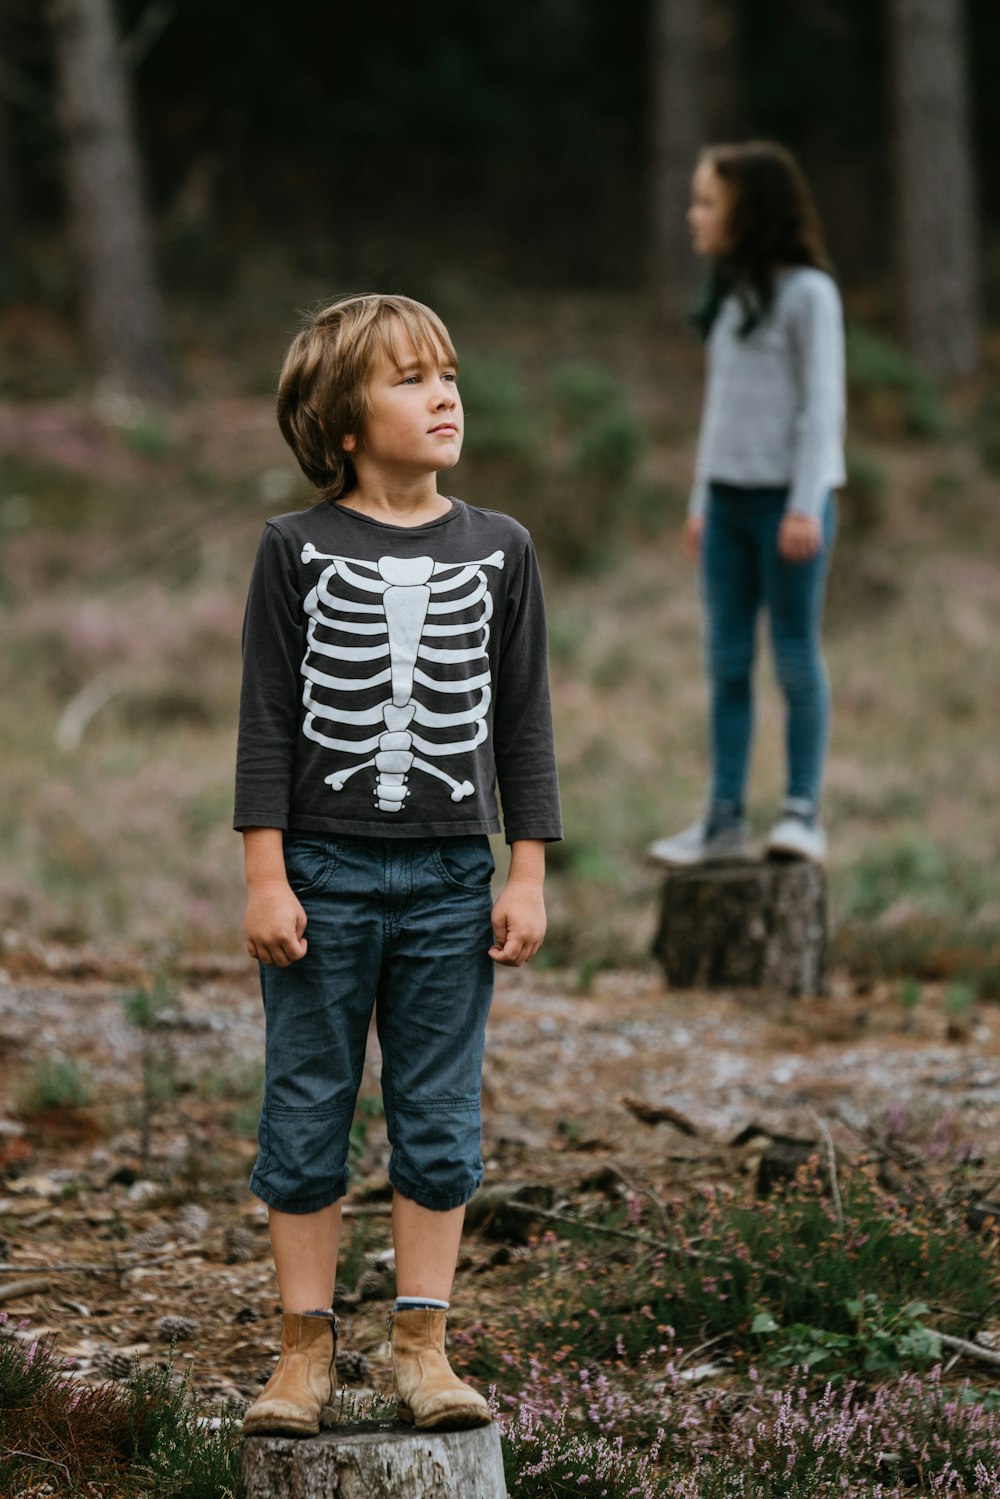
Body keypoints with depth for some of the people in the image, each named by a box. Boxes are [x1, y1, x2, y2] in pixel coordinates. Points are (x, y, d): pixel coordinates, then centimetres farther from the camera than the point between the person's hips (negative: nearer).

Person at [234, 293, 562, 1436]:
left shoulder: (498, 550, 5)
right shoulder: (297, 550, -1)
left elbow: (523, 721, 7)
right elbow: (267, 722, -2)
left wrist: (527, 872, 3)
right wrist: (266, 874, -7)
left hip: (450, 878, 2)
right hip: (322, 871, -2)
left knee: (438, 1124, 5)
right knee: (305, 1117, 4)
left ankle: (421, 1344, 13)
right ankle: (306, 1348, 12)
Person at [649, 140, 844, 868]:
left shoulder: (807, 293, -7)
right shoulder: (731, 295, 15)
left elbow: (822, 404, -10)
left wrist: (805, 506, -15)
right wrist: (702, 500, 19)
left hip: (789, 500, -7)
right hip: (729, 500, 7)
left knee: (797, 656, -2)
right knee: (728, 660, 5)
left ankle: (804, 812, 3)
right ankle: (725, 816, 7)